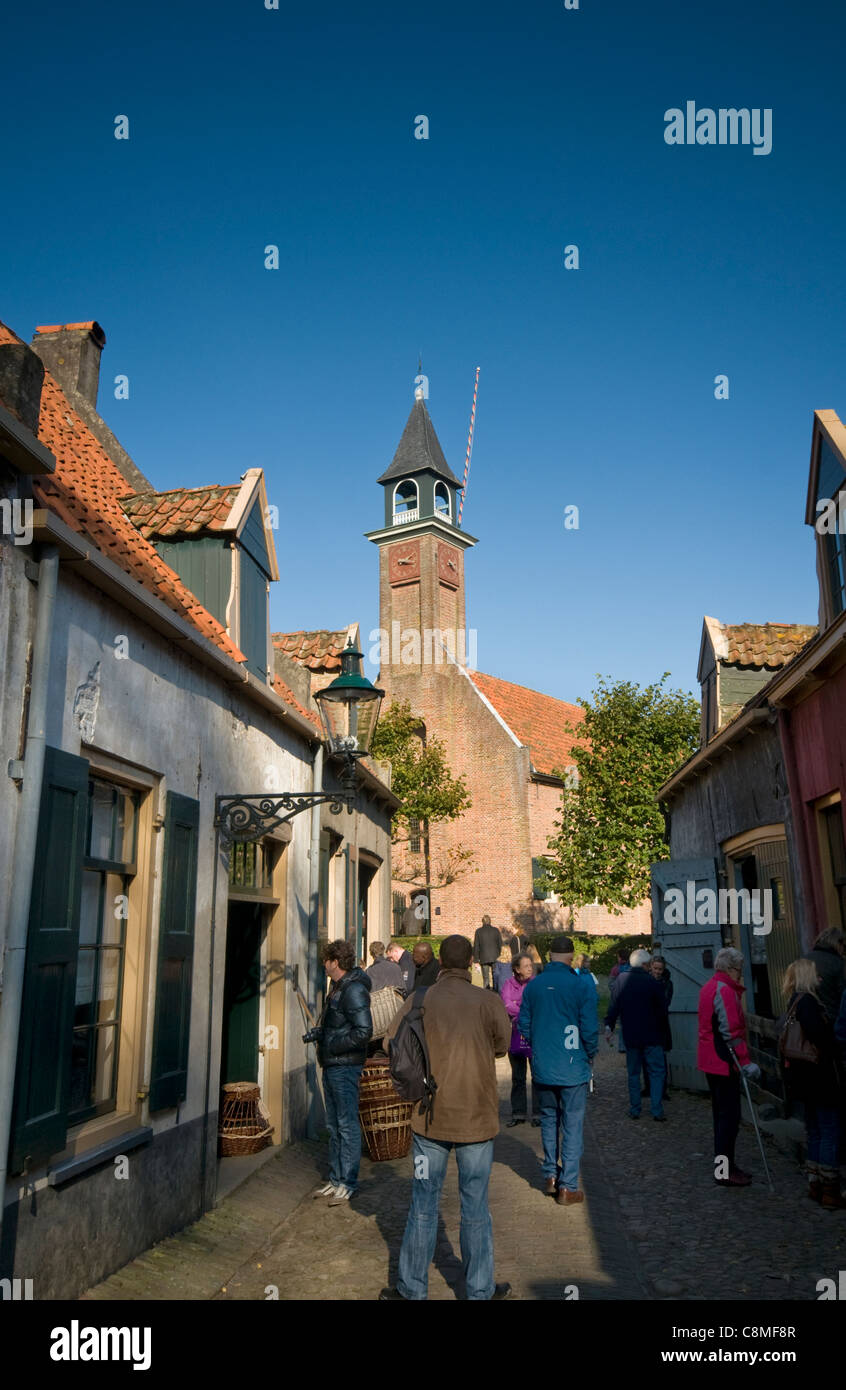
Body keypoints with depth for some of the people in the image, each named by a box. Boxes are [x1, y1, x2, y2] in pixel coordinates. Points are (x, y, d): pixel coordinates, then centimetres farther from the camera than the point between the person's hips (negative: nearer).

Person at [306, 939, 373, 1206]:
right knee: (334, 1126, 16)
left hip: (346, 1066, -10)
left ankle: (348, 1183, 7)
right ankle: (336, 1179, 25)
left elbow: (364, 1030, -25)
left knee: (347, 1125, -2)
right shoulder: (337, 987, 13)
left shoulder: (354, 990, -18)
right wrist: (318, 1033, 11)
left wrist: (334, 1045, -19)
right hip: (331, 1065, 10)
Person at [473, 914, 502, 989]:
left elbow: (476, 946, -2)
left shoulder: (478, 931, -2)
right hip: (495, 958, 1)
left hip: (484, 958, -1)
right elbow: (500, 944, 4)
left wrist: (476, 959, 3)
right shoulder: (496, 930, 1)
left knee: (486, 978, 4)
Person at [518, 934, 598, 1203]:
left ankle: (551, 1176, 27)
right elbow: (589, 1028, -12)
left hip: (541, 1067, 3)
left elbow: (523, 1025, 3)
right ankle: (567, 1187, 11)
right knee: (572, 1125, 6)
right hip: (572, 1068, -3)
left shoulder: (533, 985, -2)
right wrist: (590, 1055, 7)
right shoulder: (582, 985, -13)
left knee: (548, 1120, 20)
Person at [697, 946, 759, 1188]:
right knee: (729, 1115, -3)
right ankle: (725, 1170, 2)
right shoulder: (726, 990, -18)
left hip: (709, 1059, 10)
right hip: (724, 1061, -10)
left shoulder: (708, 988, 13)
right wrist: (746, 1062, -21)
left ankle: (723, 1165, 26)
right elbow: (731, 1031, -23)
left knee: (722, 1113, 17)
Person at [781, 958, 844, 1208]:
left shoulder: (794, 1003, 12)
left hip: (806, 1079, 10)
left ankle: (815, 1184, 22)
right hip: (821, 1077, -10)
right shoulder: (808, 1001, -17)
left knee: (815, 1132, 16)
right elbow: (819, 1037, -25)